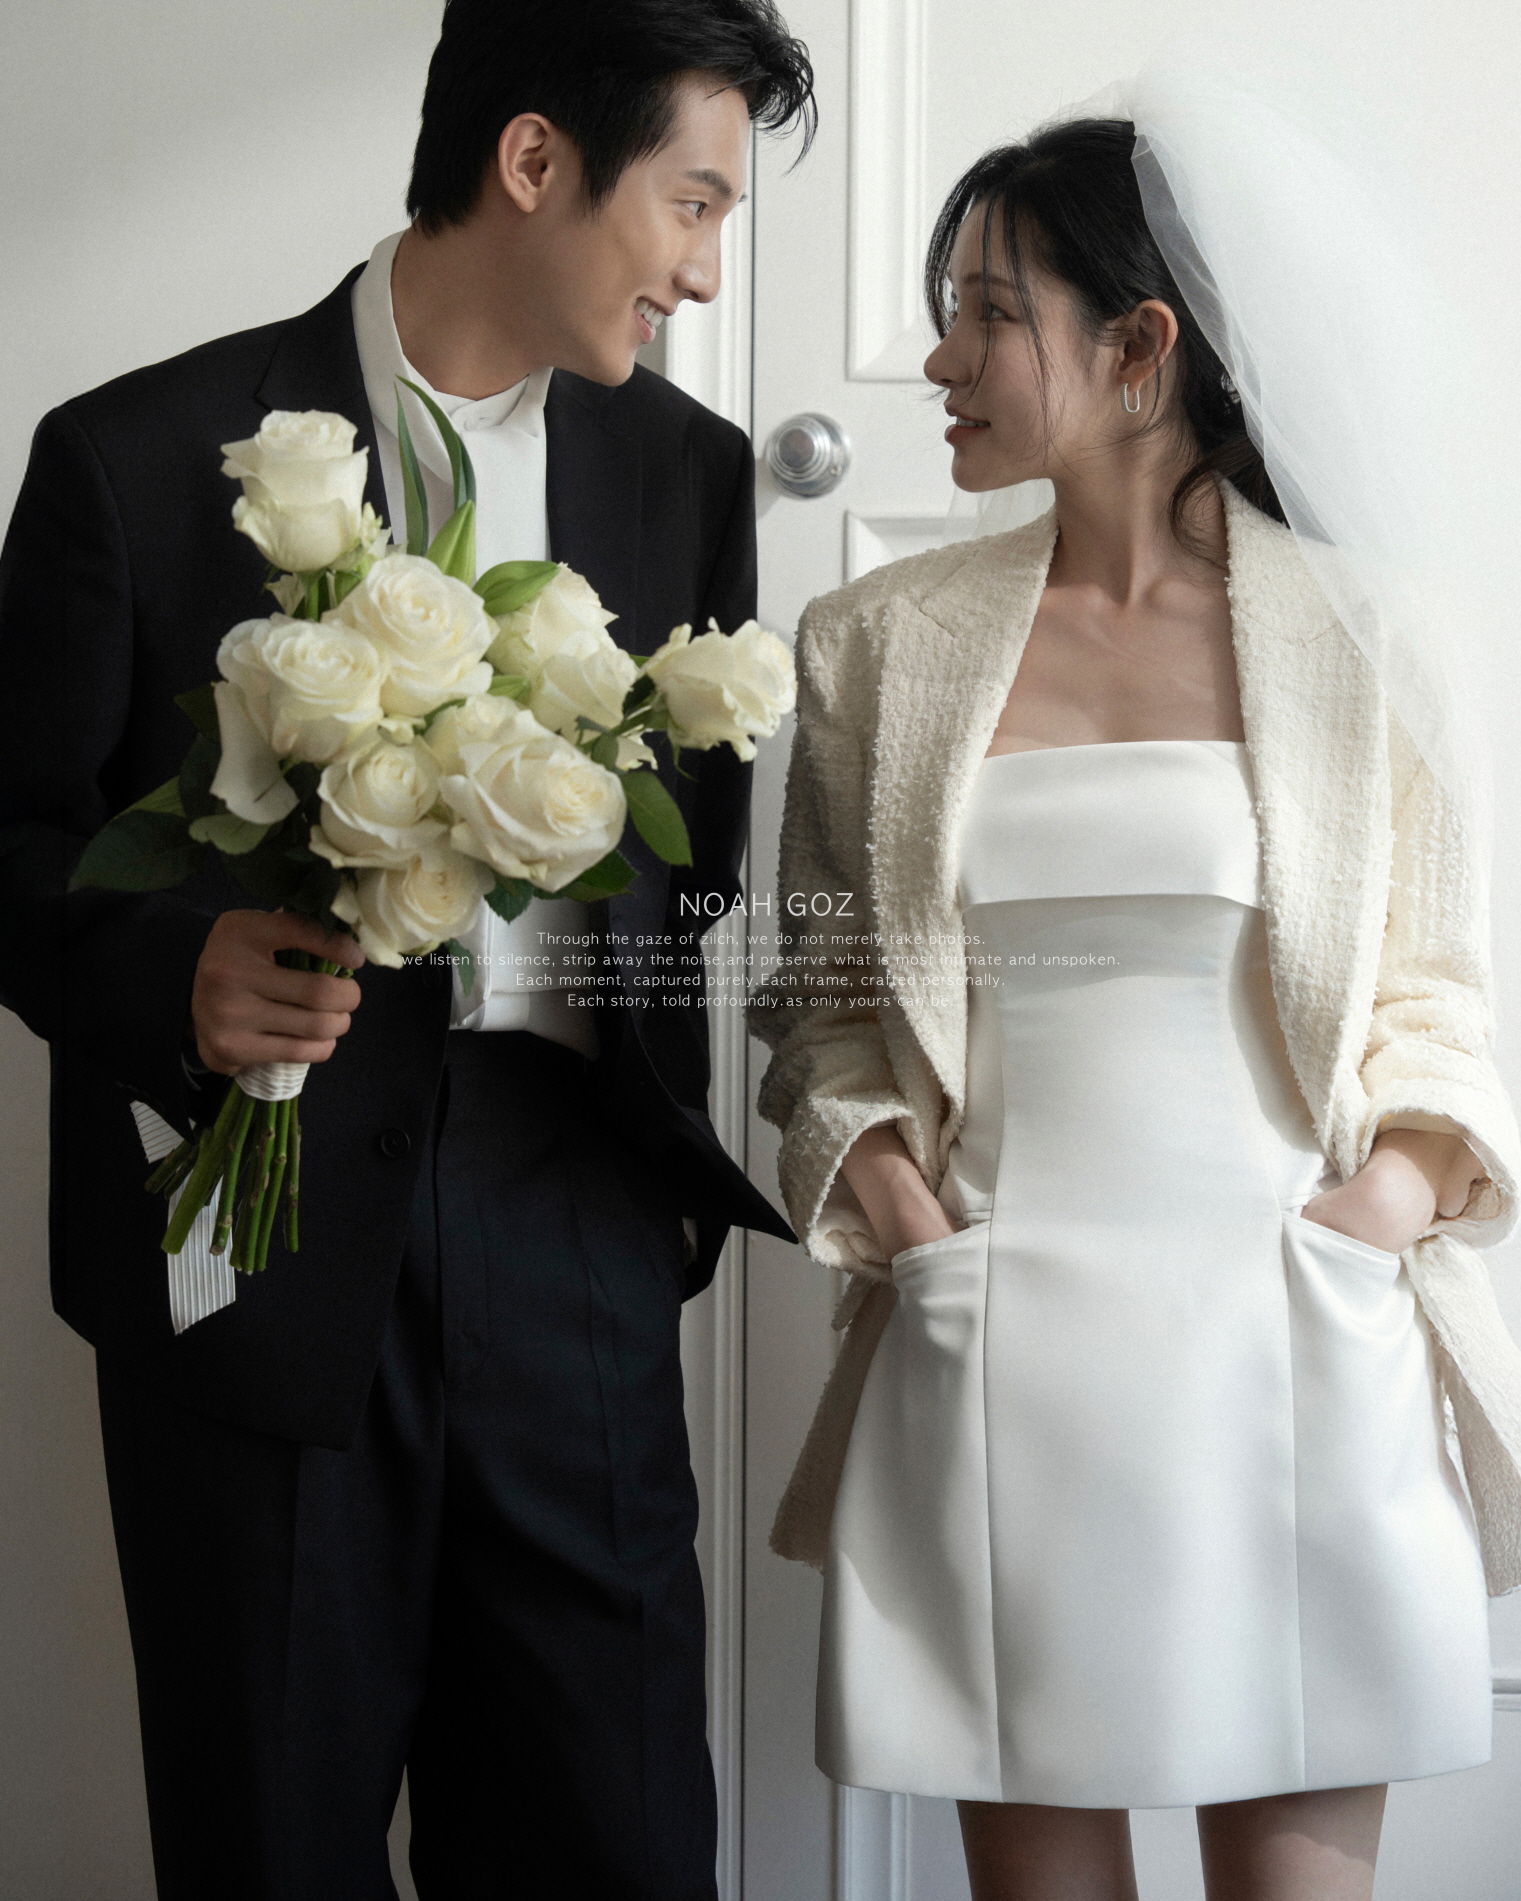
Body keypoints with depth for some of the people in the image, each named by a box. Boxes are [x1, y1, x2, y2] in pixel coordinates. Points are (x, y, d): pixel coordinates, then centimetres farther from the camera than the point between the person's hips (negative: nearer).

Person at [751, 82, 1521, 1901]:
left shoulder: (1349, 637, 4)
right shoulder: (878, 642, 9)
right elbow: (821, 997, 12)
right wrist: (881, 1184, -5)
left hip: (1296, 1350, -1)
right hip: (991, 1364, 1)